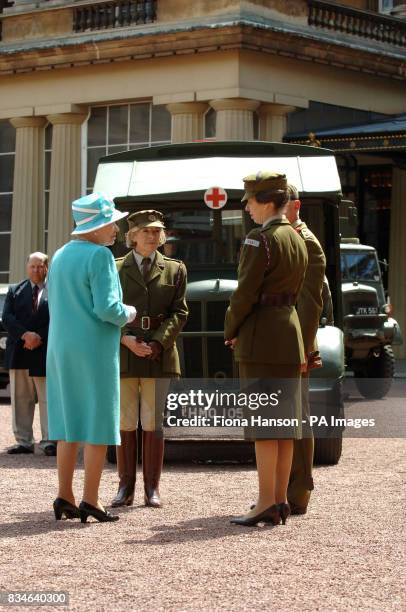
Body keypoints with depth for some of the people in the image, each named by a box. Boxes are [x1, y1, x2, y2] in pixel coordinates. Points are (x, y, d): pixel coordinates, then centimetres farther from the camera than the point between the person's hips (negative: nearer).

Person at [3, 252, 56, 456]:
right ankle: (23, 441, 11)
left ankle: (48, 441, 2)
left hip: (44, 352, -4)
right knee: (20, 400, 6)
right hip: (18, 353, 4)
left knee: (48, 399, -2)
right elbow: (7, 317, 1)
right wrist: (25, 335, -14)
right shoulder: (15, 290, 11)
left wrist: (39, 339, -15)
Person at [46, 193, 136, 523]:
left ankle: (65, 497, 10)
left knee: (68, 423, 11)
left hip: (61, 348, 8)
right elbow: (107, 308, -19)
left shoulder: (60, 256, 12)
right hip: (95, 348, -8)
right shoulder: (99, 256, -13)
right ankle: (90, 500, -4)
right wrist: (128, 313, 0)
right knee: (98, 424, -2)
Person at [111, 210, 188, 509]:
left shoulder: (174, 269, 10)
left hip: (159, 354, 0)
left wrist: (157, 344, -10)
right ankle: (126, 487, 7)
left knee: (153, 423, 0)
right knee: (126, 423, 1)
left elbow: (179, 312, 4)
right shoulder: (115, 269, 8)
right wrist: (126, 339, -12)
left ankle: (152, 488, 5)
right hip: (123, 352, 0)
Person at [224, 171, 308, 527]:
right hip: (290, 333, 9)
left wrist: (231, 332, 0)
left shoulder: (261, 239, -13)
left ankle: (267, 504, -8)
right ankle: (280, 500, 12)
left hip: (261, 337, -9)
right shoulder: (298, 241, 13)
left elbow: (245, 293, -16)